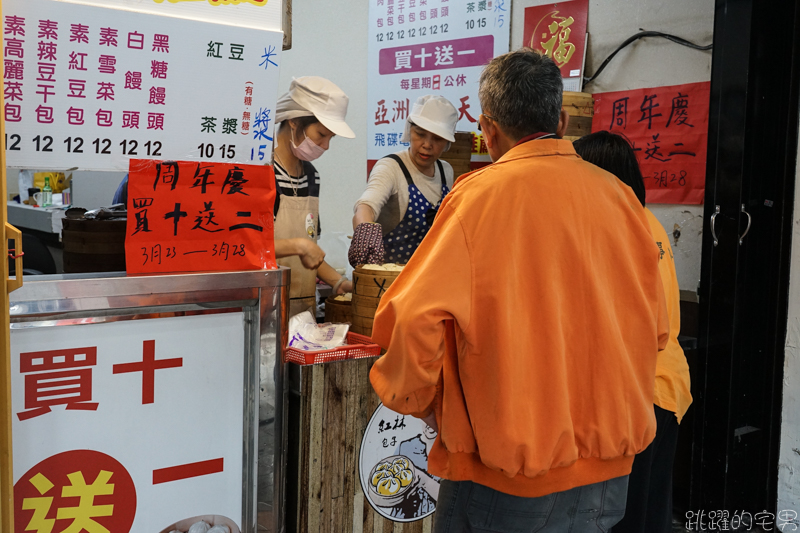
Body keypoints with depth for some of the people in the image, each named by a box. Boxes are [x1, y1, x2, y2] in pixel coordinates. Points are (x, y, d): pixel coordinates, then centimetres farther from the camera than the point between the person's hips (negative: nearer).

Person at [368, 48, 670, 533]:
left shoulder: (481, 193, -14)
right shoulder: (618, 194, 0)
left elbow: (414, 317, -22)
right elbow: (655, 328, 6)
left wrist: (418, 400, -3)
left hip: (512, 462, -5)